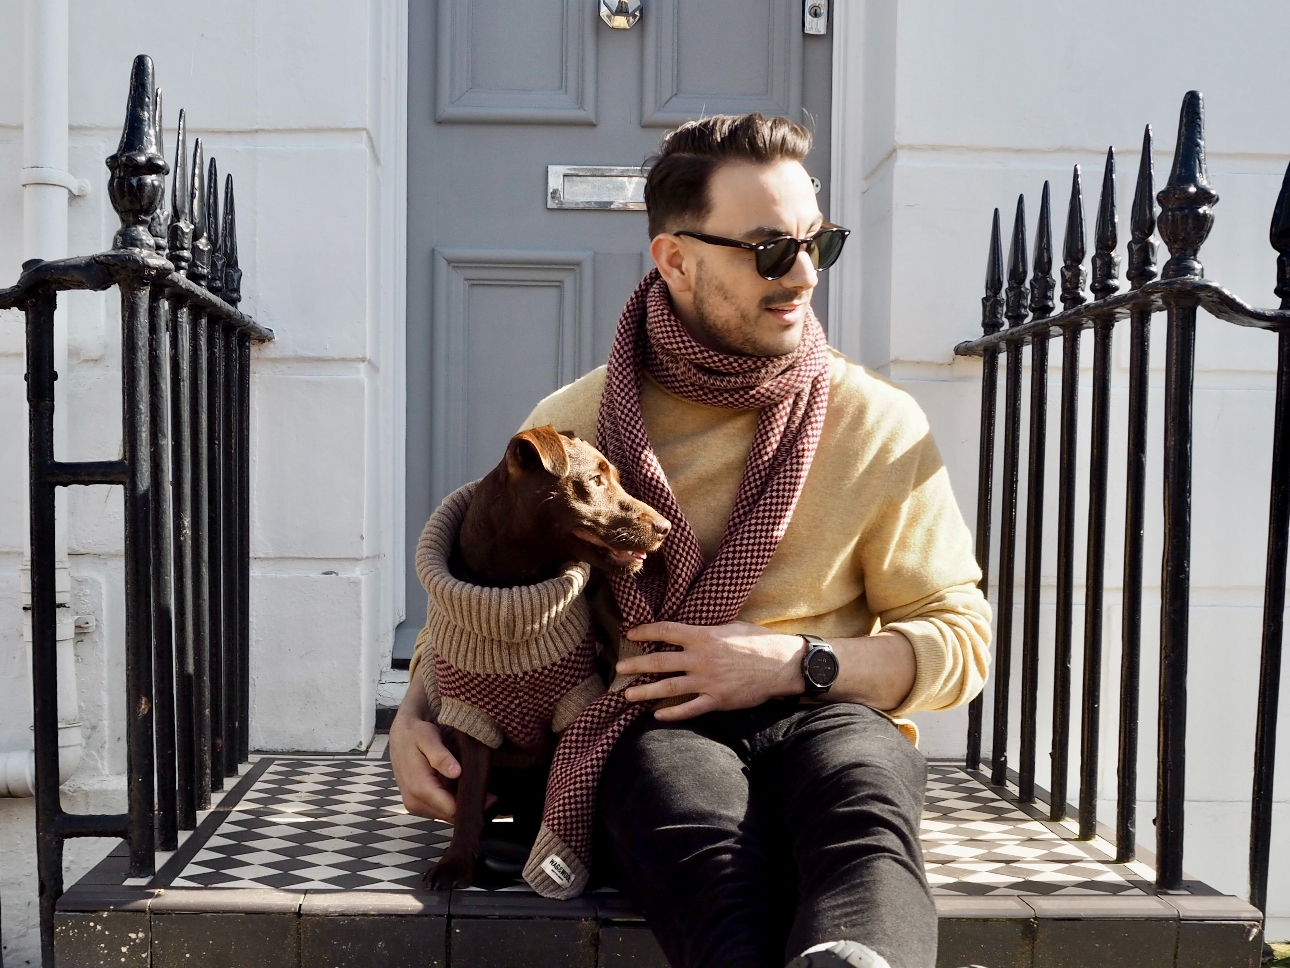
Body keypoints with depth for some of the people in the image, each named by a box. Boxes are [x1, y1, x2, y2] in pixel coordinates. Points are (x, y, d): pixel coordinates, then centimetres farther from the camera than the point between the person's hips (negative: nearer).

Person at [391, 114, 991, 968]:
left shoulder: (879, 425, 8)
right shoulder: (573, 425, 9)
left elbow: (959, 641, 8)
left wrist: (796, 663, -8)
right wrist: (414, 717, 0)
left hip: (831, 715, 1)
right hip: (651, 729, 0)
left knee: (861, 800, -38)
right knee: (706, 846, -38)